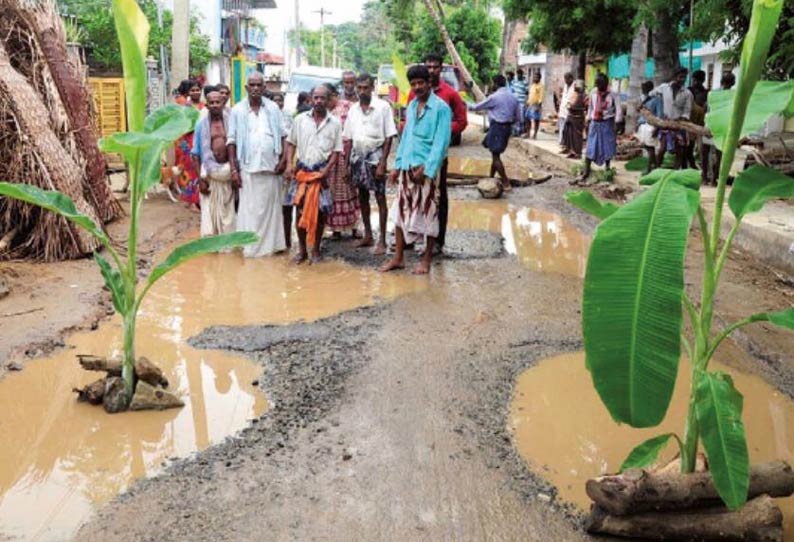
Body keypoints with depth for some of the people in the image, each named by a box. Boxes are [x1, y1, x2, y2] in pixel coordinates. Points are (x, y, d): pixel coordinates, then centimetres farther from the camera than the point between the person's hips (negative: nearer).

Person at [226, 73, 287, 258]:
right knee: (250, 208, 1)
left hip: (271, 167, 2)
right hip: (248, 168, -1)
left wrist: (283, 159, -4)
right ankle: (252, 246, 6)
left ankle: (272, 243, 15)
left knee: (271, 207, 7)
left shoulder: (273, 108, 5)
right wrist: (234, 169, -5)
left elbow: (283, 136, 8)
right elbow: (232, 141, 0)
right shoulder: (237, 110, 1)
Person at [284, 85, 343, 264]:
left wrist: (326, 169, -12)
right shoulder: (300, 119, 4)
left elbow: (336, 150, 1)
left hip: (322, 173, -1)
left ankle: (316, 250, 16)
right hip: (301, 171, 1)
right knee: (300, 210, 2)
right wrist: (289, 164, -4)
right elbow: (291, 143, 9)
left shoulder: (335, 123, 1)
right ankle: (302, 250, 13)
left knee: (319, 212, 2)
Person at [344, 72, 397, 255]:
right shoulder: (354, 109, 8)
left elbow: (389, 137, -9)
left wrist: (382, 163, -15)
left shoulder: (382, 107, -7)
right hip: (357, 156, 6)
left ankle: (382, 240, 1)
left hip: (375, 156, -5)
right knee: (362, 197, 12)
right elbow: (348, 138, 11)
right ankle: (367, 235, 23)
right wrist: (348, 163, 7)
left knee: (380, 197, -2)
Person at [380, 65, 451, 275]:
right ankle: (398, 257, 17)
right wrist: (397, 165, 13)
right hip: (407, 168, 7)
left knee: (428, 213, 2)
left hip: (426, 169, -7)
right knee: (401, 211, 8)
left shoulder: (440, 108, -9)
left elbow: (441, 142, -14)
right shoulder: (411, 106, 13)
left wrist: (426, 169, -19)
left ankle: (426, 260, 13)